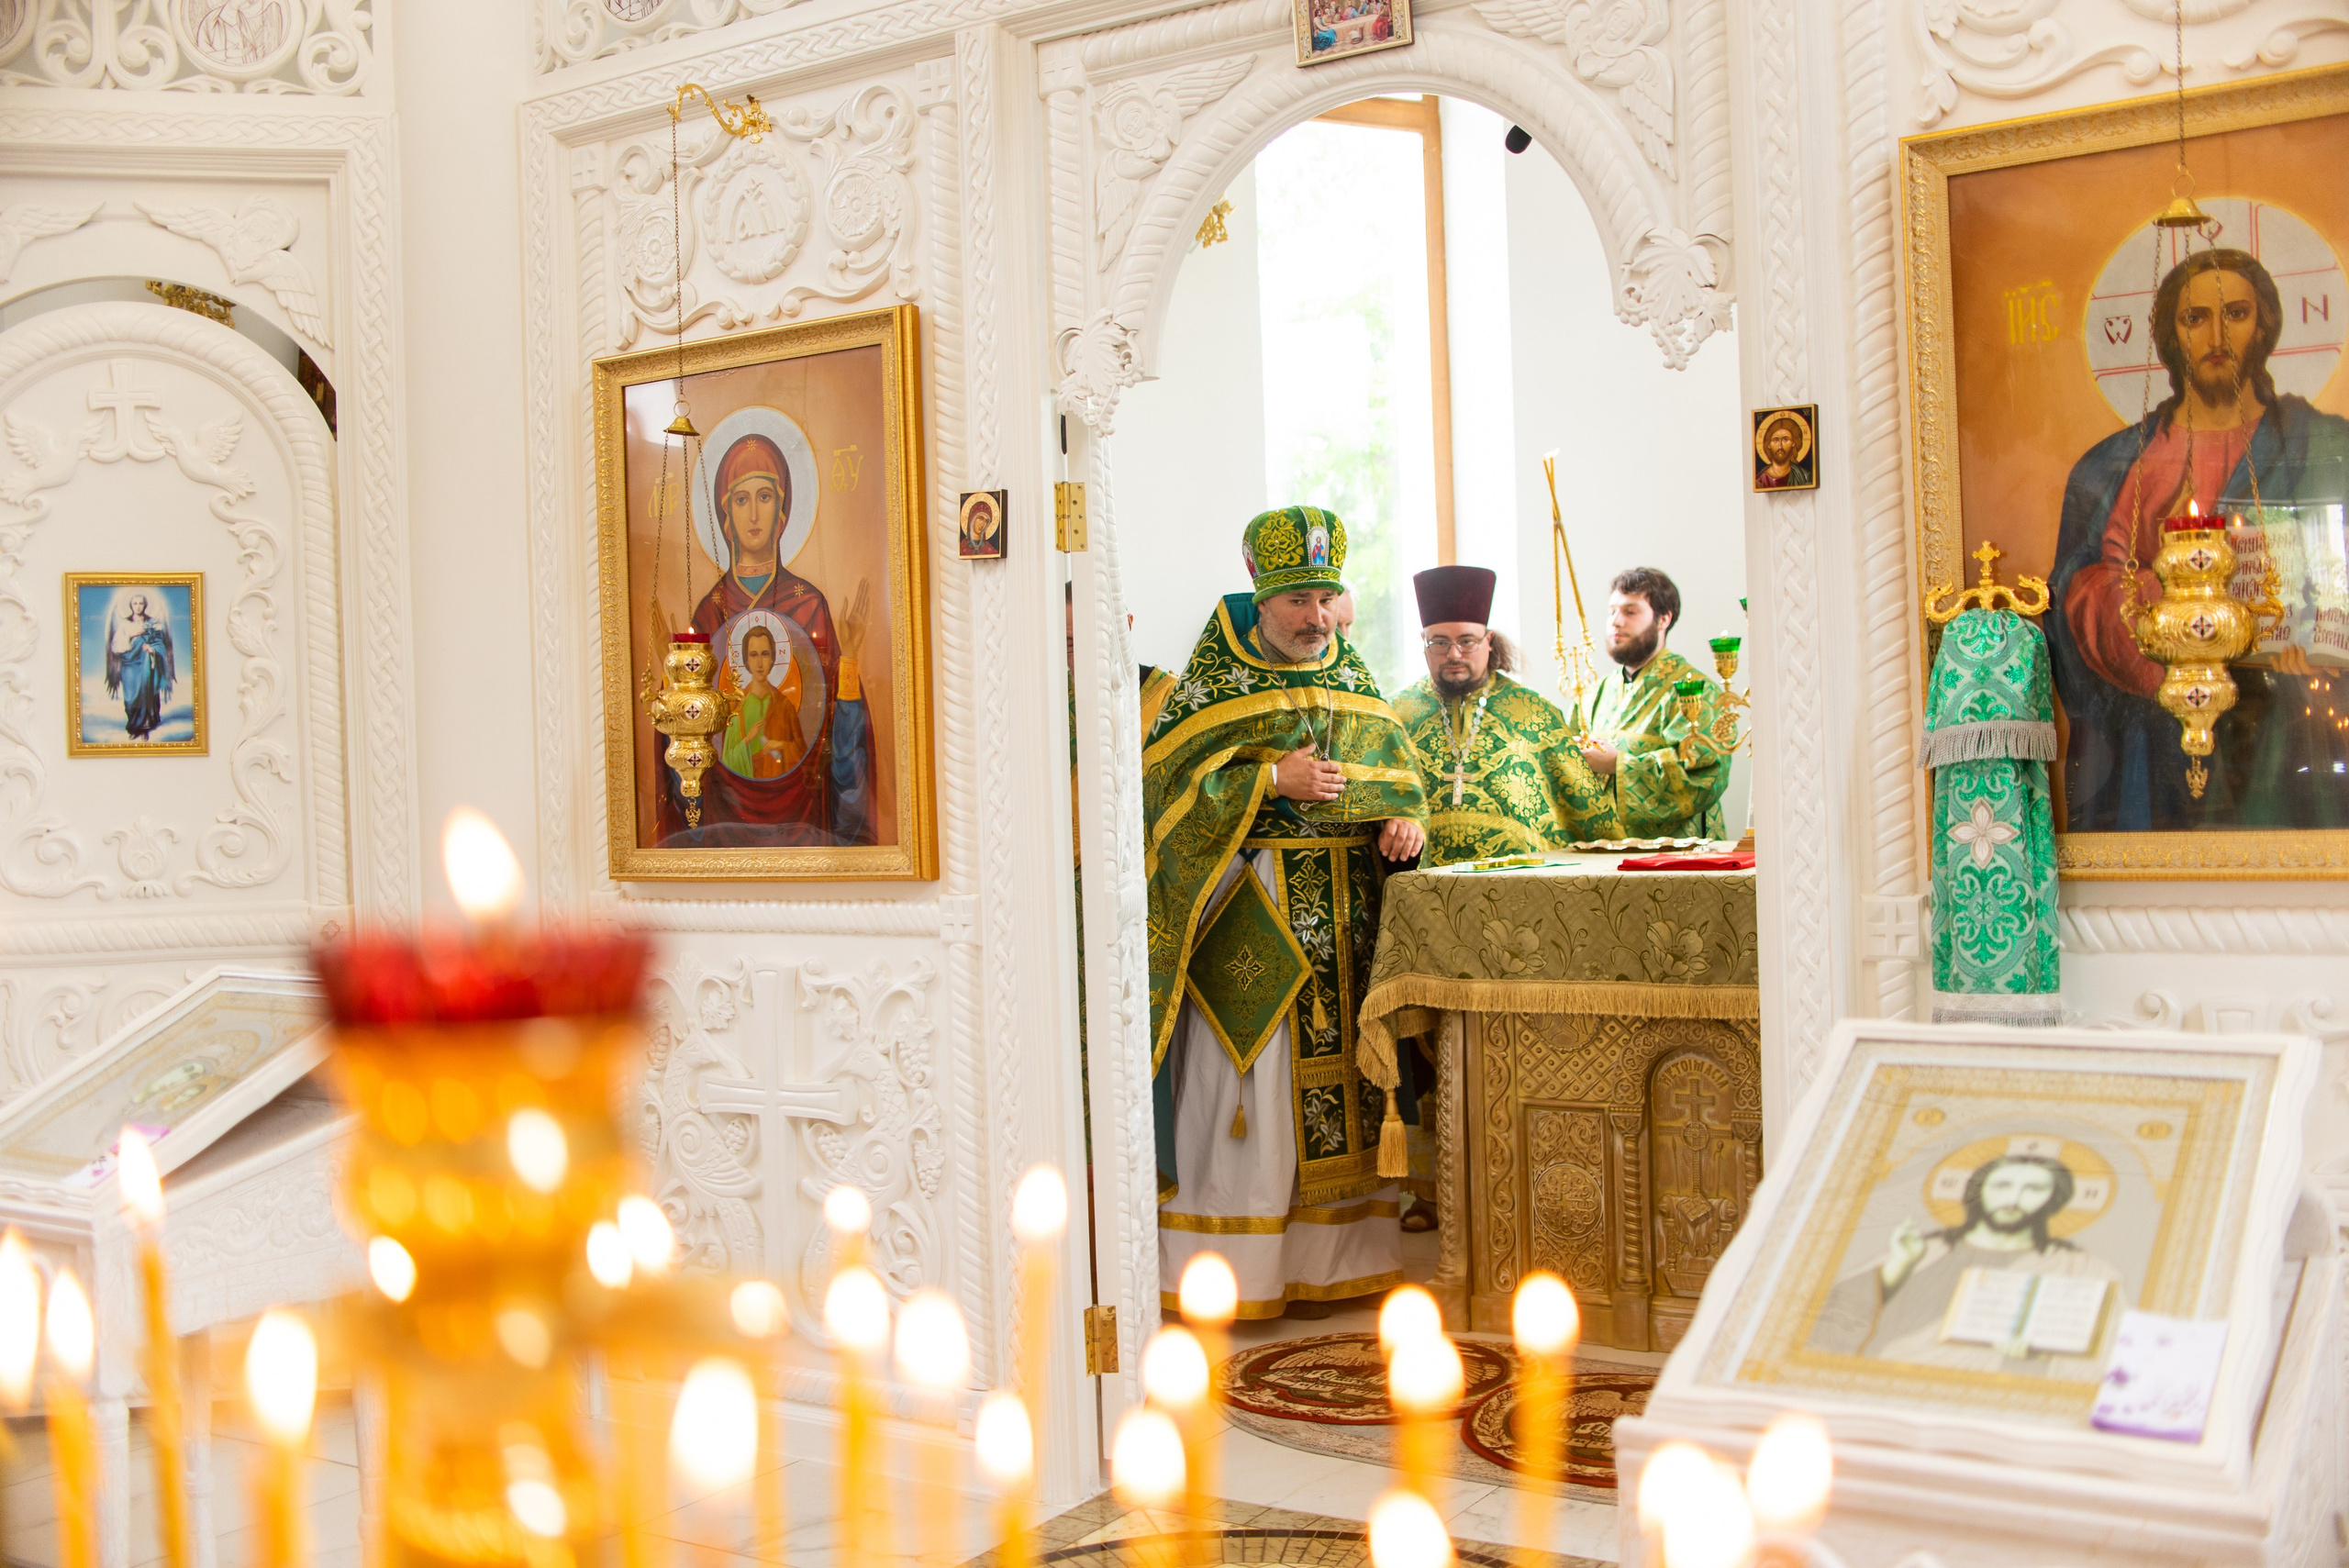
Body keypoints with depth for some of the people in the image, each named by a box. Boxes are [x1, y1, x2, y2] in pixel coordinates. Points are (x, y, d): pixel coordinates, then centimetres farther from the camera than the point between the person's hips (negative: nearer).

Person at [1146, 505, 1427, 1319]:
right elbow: (1168, 776, -8)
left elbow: (1397, 772, 17)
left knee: (1336, 1077, 5)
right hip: (1249, 910, -5)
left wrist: (1404, 816, -6)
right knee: (1248, 1080, -6)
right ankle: (1231, 1268, 0)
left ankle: (1323, 1259, 13)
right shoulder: (1212, 681, -1)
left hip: (1342, 911, 5)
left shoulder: (1352, 679, 14)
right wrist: (1274, 780, -15)